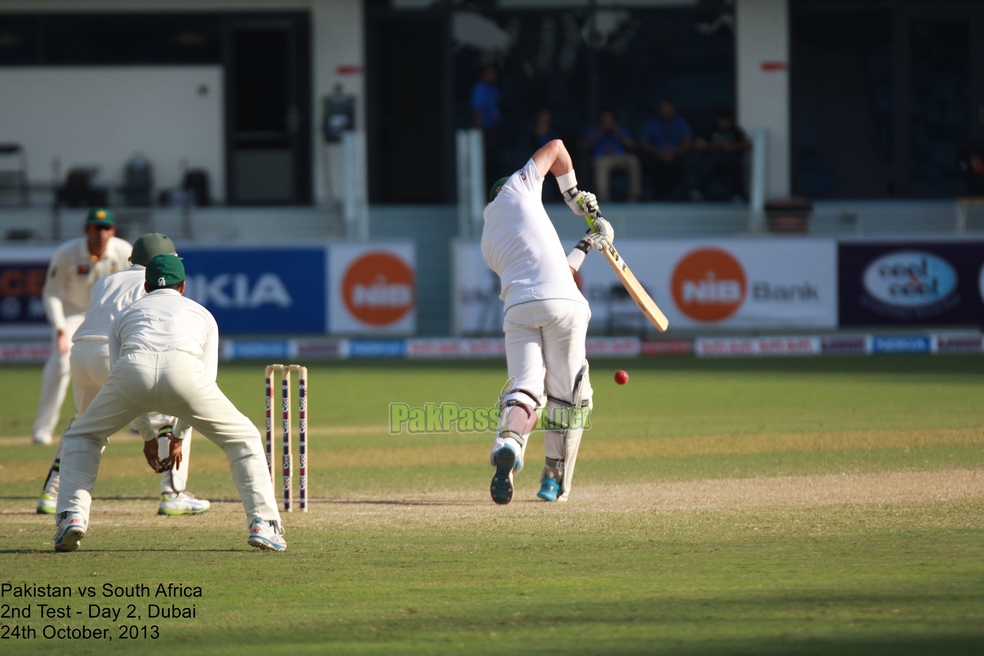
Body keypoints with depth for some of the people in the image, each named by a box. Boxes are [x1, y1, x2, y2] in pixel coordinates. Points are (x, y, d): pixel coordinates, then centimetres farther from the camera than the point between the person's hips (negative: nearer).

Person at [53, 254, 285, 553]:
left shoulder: (125, 315, 38)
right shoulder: (201, 314, 37)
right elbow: (206, 378, 31)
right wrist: (178, 437, 35)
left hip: (132, 370, 1)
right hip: (183, 369, -1)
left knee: (82, 437, 25)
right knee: (243, 438, 19)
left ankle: (72, 515, 5)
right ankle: (263, 524, 4)